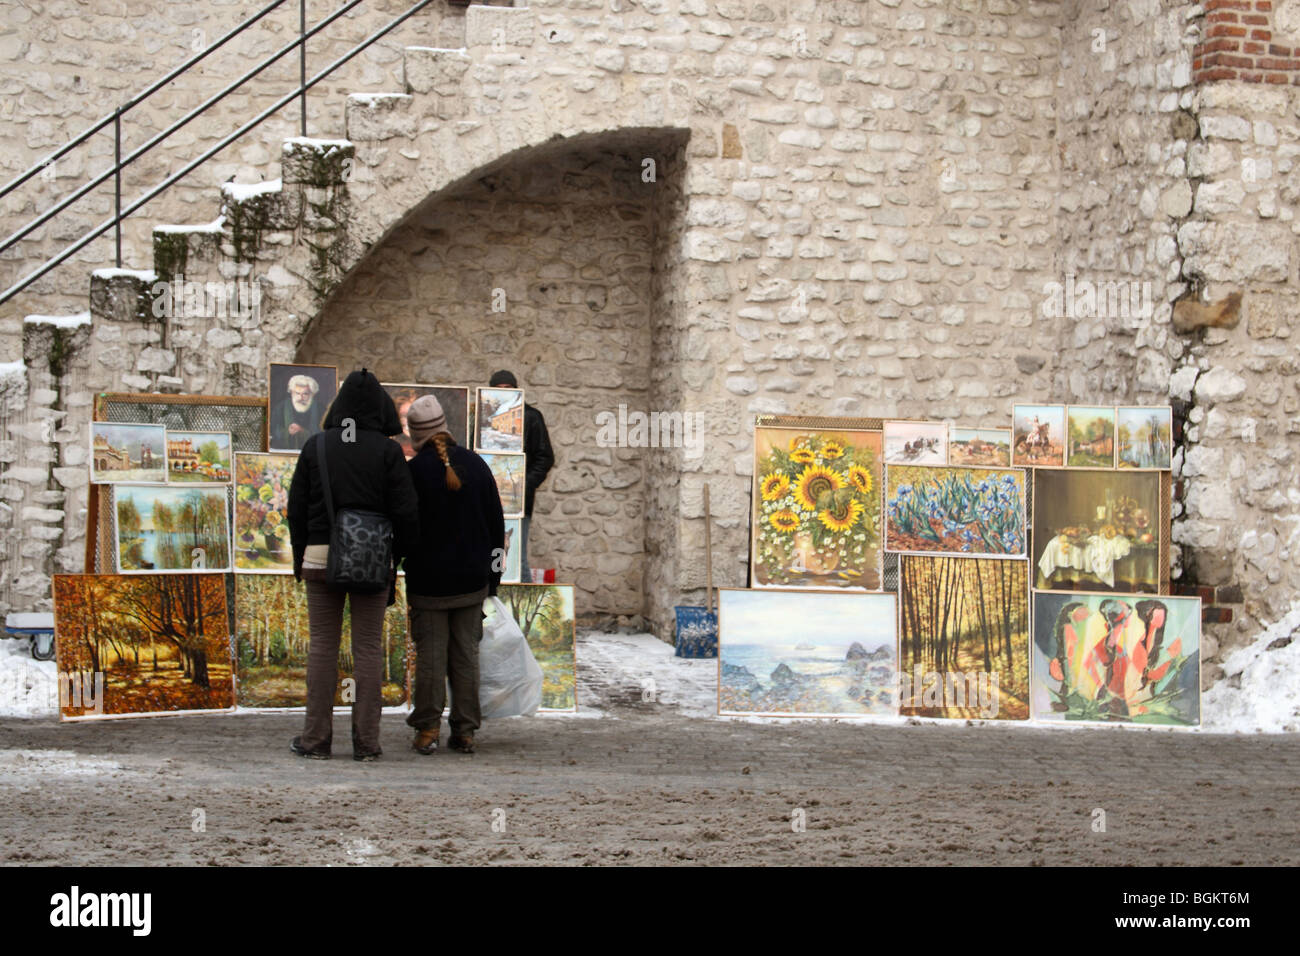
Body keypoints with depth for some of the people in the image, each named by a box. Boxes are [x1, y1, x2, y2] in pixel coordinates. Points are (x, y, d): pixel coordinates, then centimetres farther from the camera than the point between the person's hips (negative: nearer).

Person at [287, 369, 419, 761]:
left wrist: (299, 554, 15)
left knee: (322, 645, 6)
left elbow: (297, 507, 4)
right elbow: (405, 512, -7)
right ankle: (366, 740, 4)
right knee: (368, 647, 4)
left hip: (321, 555, 1)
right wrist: (395, 555, 8)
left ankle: (316, 738, 7)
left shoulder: (317, 446, 2)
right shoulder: (387, 450, -3)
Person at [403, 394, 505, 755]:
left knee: (430, 654, 2)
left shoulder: (413, 471, -10)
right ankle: (465, 731, 9)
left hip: (428, 581, -3)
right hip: (472, 579, 3)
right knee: (466, 654, 7)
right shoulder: (476, 465, 4)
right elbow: (496, 525, 10)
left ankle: (427, 729, 3)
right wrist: (492, 576, 17)